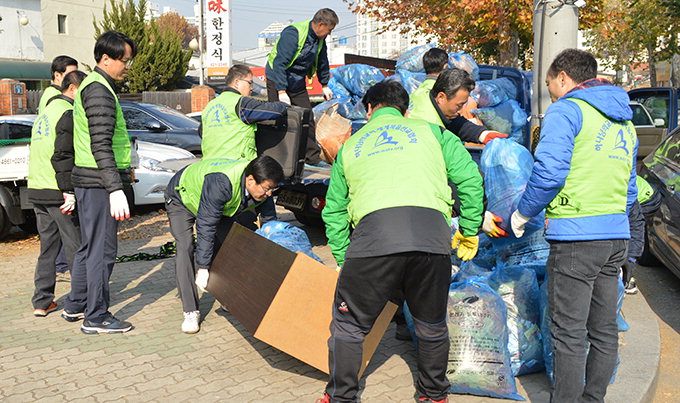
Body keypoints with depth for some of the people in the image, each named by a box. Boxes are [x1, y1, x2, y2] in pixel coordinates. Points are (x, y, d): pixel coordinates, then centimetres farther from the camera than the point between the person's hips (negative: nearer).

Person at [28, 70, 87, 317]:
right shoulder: (68, 114, -10)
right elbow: (62, 156, -20)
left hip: (37, 191, 9)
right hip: (58, 193, -9)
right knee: (76, 249, 0)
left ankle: (42, 303, 18)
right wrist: (69, 192, -20)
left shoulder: (45, 112, 19)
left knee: (48, 248, 14)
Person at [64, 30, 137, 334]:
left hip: (87, 182, 10)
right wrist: (116, 189, -26)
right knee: (102, 250, -3)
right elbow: (101, 146, -23)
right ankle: (96, 317, 6)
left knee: (89, 246, 18)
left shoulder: (90, 86, 19)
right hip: (99, 183, -10)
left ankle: (76, 304, 30)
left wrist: (123, 171, 27)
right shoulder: (99, 90, -15)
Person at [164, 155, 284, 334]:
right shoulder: (221, 183, -46)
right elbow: (206, 226, -40)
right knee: (185, 247, -19)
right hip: (182, 197, -6)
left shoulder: (261, 185, -24)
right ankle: (190, 312, -15)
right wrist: (203, 268, -37)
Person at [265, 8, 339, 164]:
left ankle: (312, 157, 14)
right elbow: (279, 63, -29)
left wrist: (324, 85, 23)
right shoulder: (293, 33, -25)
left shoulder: (320, 37, 1)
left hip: (298, 84, 7)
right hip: (278, 81, -7)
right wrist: (282, 91, -33)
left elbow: (322, 61, 18)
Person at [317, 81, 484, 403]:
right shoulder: (431, 131, 24)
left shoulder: (350, 146, 27)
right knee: (432, 325, 22)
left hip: (372, 234, -1)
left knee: (348, 325, 17)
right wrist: (470, 231, 22)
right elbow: (470, 179, 13)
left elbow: (334, 212, 26)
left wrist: (344, 260, 32)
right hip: (432, 235, 1)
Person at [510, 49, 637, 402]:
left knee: (569, 333, -2)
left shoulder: (566, 110, -6)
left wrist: (523, 213, -5)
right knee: (604, 329, 15)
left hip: (575, 239, -9)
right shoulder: (624, 123, 21)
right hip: (616, 237, 9)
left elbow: (549, 172, -18)